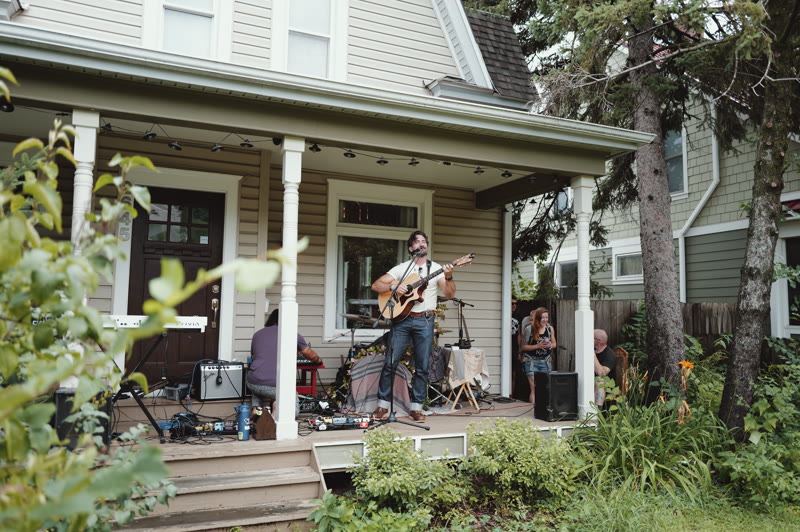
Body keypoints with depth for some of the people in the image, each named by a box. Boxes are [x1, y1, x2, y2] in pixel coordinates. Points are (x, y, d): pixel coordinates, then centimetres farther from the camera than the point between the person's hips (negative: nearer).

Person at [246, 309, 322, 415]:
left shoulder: (257, 334, 17)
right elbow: (312, 356, 19)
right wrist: (318, 360, 43)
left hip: (252, 383, 4)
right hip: (277, 385, -3)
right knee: (294, 410, 18)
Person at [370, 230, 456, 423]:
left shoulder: (436, 269, 8)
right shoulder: (402, 268, 9)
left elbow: (450, 294, -1)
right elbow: (376, 285, 4)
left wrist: (448, 277, -18)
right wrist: (394, 286, -13)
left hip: (425, 321, 0)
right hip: (401, 318, 0)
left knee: (422, 366, 2)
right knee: (390, 362, -1)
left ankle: (416, 407, 13)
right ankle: (383, 404, 11)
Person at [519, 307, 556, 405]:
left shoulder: (550, 328, 4)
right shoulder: (529, 329, -10)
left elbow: (554, 344, 15)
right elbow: (523, 346, -8)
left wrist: (550, 345, -9)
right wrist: (538, 346, -19)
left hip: (545, 361, 4)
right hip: (531, 361, -4)